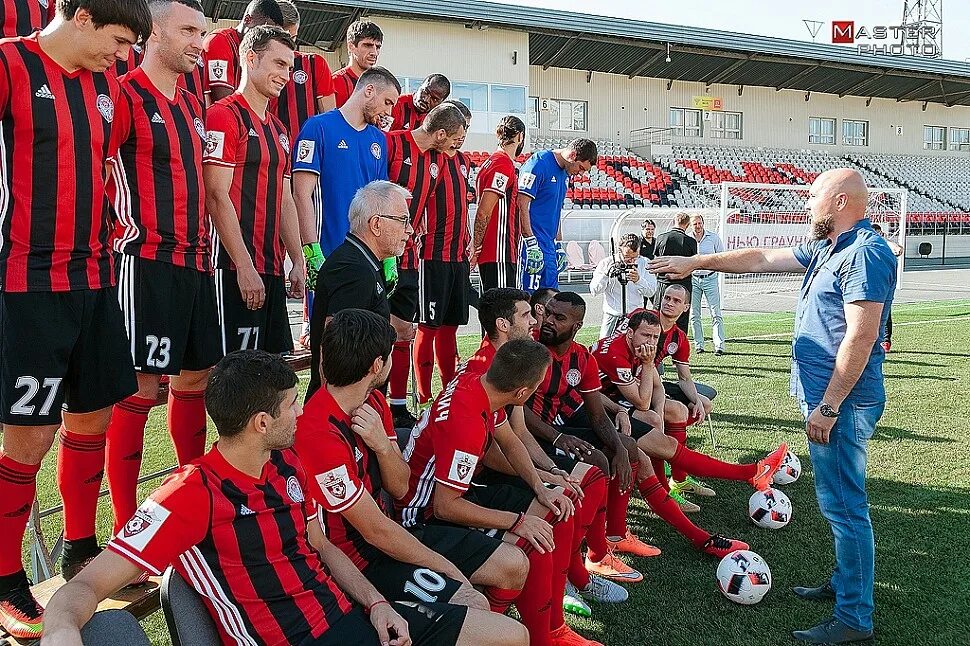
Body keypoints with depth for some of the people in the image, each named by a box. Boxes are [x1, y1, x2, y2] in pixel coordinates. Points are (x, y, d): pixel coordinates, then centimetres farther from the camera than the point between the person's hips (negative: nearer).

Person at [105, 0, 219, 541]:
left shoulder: (193, 106, 18)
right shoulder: (126, 96, -7)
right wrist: (129, 232, -12)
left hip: (196, 261, 8)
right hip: (148, 262, -8)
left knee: (195, 375, 13)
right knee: (140, 389, -5)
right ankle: (125, 525, 6)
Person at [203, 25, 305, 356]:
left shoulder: (279, 130, 20)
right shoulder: (224, 116, -7)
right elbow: (218, 196, -14)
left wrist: (298, 262, 13)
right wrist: (244, 266, -18)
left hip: (272, 267, 9)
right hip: (235, 266, -9)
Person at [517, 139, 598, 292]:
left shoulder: (565, 173, 16)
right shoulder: (539, 164, -12)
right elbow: (522, 205, -18)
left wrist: (559, 246, 22)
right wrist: (531, 244, -21)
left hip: (549, 246, 9)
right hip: (533, 245, -9)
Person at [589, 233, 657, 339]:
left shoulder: (644, 263, 2)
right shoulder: (606, 263, -2)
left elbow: (651, 292, -5)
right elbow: (594, 291, -8)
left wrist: (638, 280, -24)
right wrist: (606, 274, -23)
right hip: (612, 317, -1)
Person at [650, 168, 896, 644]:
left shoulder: (865, 253, -15)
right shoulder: (826, 249, 15)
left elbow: (860, 337, -21)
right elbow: (762, 259, 23)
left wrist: (828, 406, -22)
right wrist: (696, 262, 24)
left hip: (842, 400, -10)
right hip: (824, 395, 10)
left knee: (844, 504, -4)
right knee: (836, 499, 19)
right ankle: (844, 582, 33)